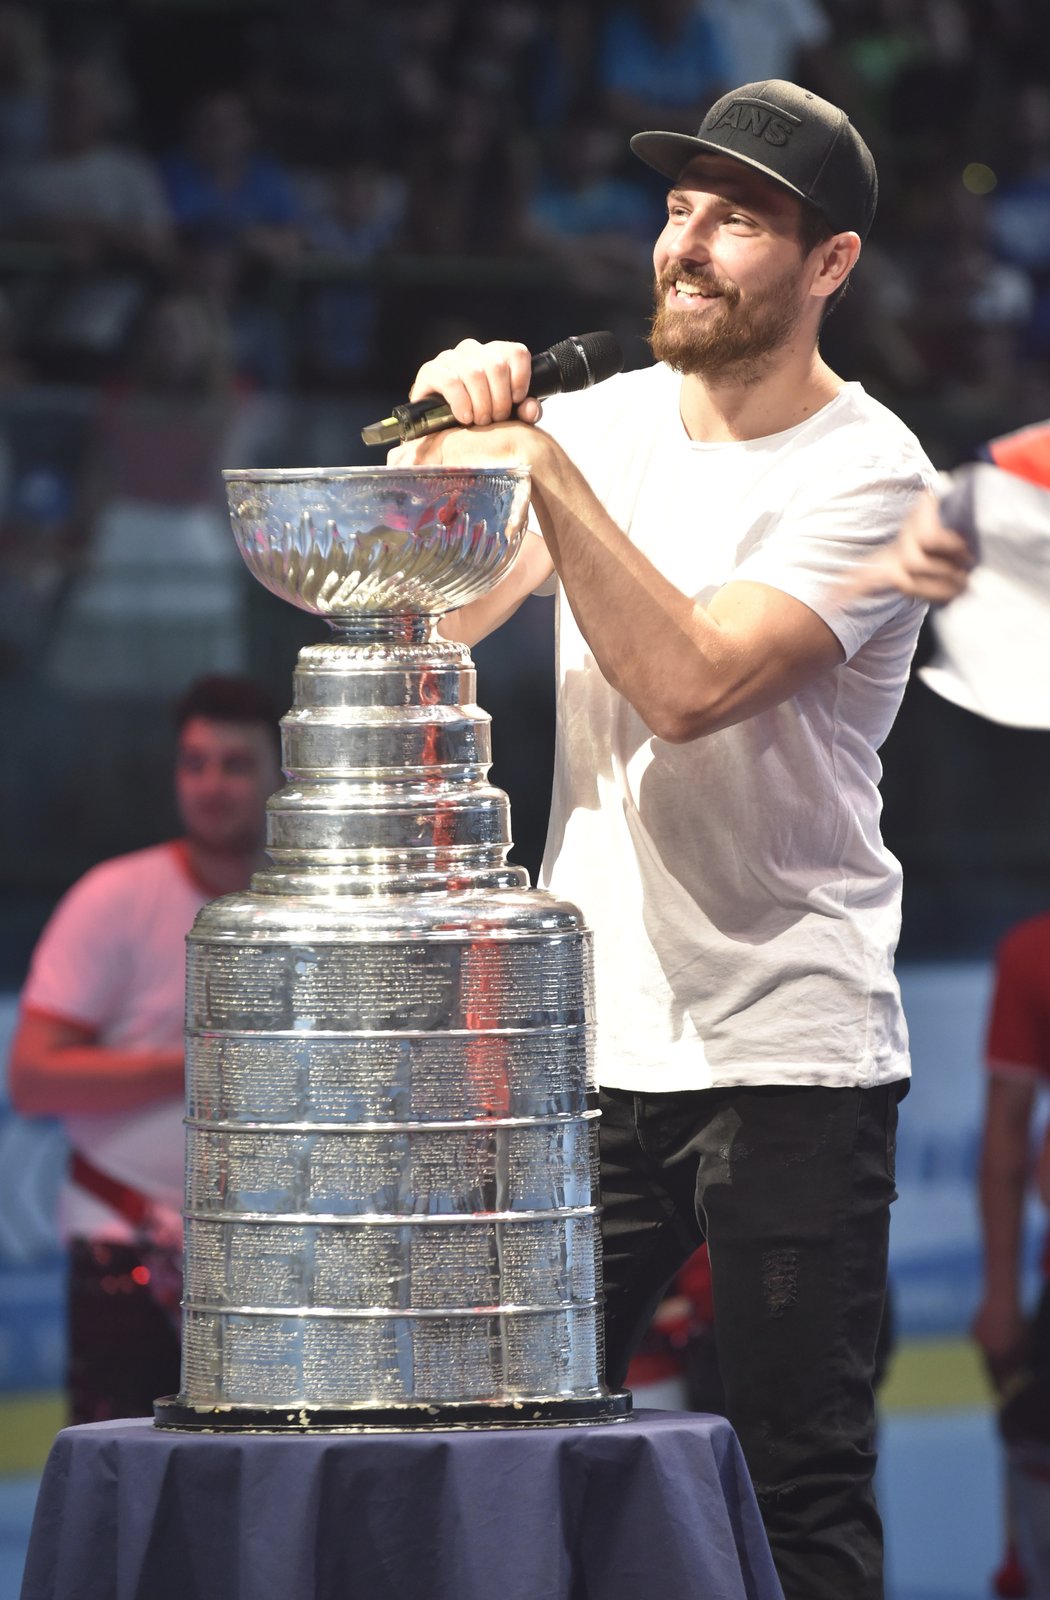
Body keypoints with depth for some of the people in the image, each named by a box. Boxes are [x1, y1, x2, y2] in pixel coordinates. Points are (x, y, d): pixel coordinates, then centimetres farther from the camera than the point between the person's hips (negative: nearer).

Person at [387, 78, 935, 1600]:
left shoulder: (867, 473, -8)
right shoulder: (601, 420, 10)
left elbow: (690, 680, -20)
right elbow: (439, 616, 3)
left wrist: (541, 466, -19)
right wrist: (451, 442, -12)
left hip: (788, 1056, -5)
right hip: (590, 1038, 5)